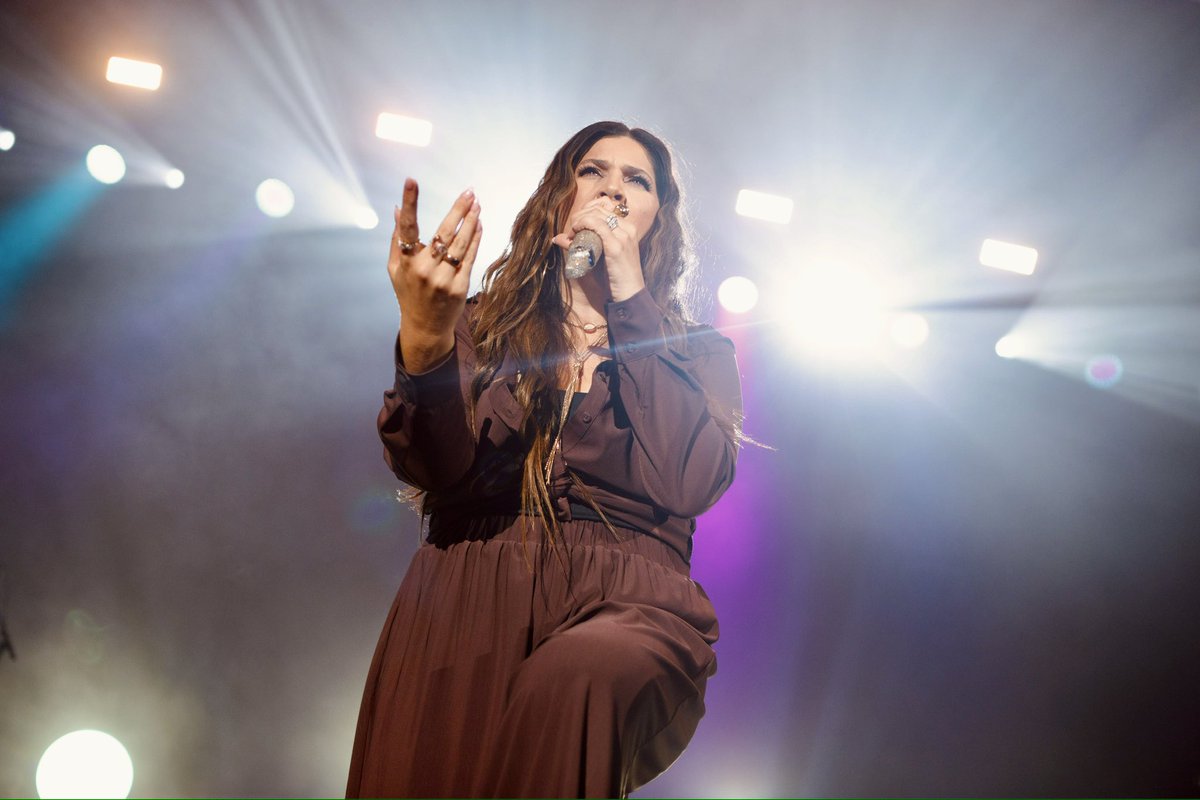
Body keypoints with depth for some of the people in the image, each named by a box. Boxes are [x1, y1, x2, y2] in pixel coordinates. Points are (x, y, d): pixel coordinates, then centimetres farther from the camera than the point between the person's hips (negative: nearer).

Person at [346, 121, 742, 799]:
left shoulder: (699, 353, 17)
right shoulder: (482, 324, 17)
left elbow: (689, 485, -6)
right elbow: (443, 476, -3)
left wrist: (631, 299, -2)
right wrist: (423, 343, -24)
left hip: (624, 599, 1)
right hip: (473, 586, 0)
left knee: (575, 678, -36)